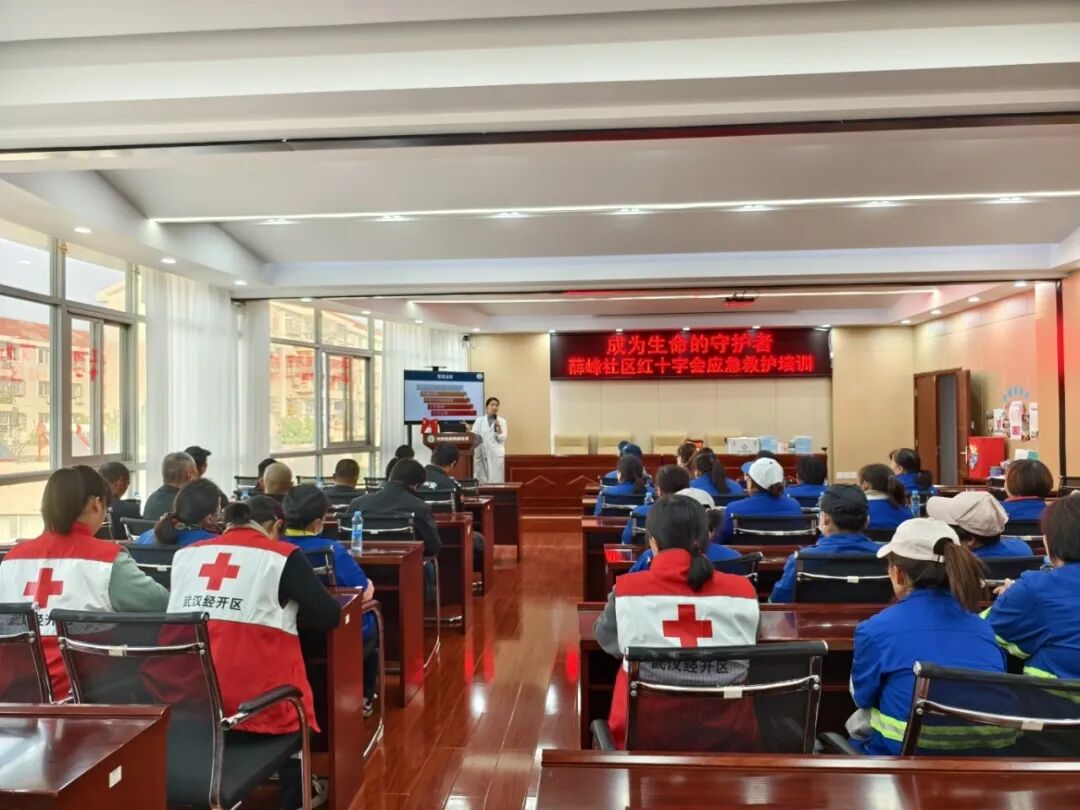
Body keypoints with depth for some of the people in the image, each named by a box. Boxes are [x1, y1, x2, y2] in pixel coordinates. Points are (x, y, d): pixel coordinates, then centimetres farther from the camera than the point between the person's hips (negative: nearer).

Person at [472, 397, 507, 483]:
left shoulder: (502, 421, 5)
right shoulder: (479, 421, 9)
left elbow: (502, 439, -2)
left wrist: (498, 427, -14)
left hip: (496, 455, -1)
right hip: (482, 455, 1)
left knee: (496, 481, -4)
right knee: (482, 480, 0)